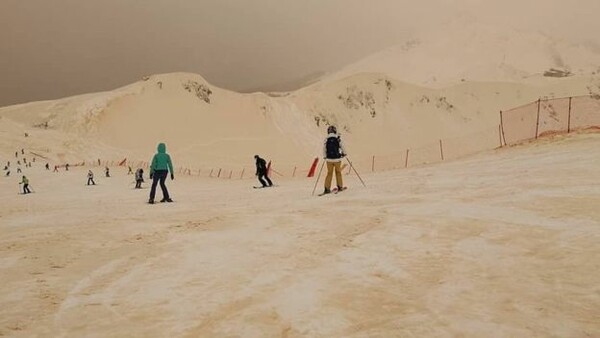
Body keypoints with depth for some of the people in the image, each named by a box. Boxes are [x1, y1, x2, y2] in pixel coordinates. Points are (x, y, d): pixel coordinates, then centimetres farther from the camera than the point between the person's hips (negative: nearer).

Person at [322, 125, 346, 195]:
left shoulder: (326, 139, -3)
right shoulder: (338, 138, -7)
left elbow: (324, 149, 0)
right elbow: (342, 146, -1)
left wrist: (325, 157, 15)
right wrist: (344, 153, 17)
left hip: (329, 159, 1)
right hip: (337, 158, -1)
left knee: (329, 173, 10)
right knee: (338, 172, 15)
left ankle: (327, 188, 4)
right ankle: (340, 187, 18)